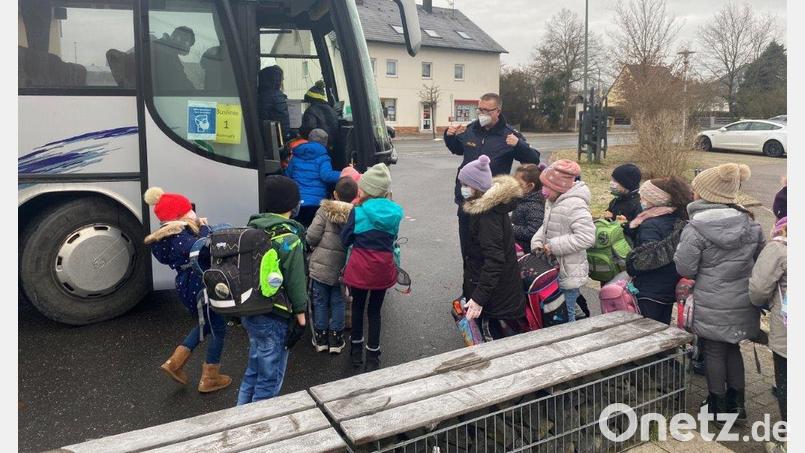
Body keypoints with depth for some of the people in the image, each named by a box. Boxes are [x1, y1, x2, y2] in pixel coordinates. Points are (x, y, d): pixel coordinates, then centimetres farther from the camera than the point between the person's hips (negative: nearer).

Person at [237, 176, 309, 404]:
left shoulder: (252, 228, 4)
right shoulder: (289, 239, -19)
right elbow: (295, 282, -16)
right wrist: (300, 315, -5)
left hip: (249, 312, 8)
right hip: (274, 319, -8)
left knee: (254, 370, 24)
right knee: (270, 378, 7)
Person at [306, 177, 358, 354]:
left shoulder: (325, 210, -10)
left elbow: (311, 237, -13)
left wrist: (312, 244, 9)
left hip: (321, 266, -1)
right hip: (342, 269, 1)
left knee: (320, 301, 14)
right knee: (338, 302, 15)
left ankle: (320, 337, 23)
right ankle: (335, 338, 21)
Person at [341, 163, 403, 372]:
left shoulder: (359, 212, -14)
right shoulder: (395, 212, -3)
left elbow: (345, 240, -4)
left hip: (360, 266, -2)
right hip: (384, 267, 3)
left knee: (358, 306, 18)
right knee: (375, 310, 15)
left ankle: (356, 350, 30)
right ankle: (372, 356, 20)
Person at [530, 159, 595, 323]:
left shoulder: (574, 205, -24)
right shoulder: (553, 201, 6)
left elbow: (586, 237, -29)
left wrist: (554, 246, -24)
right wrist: (538, 242, -2)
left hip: (568, 274, -9)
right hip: (555, 270, 9)